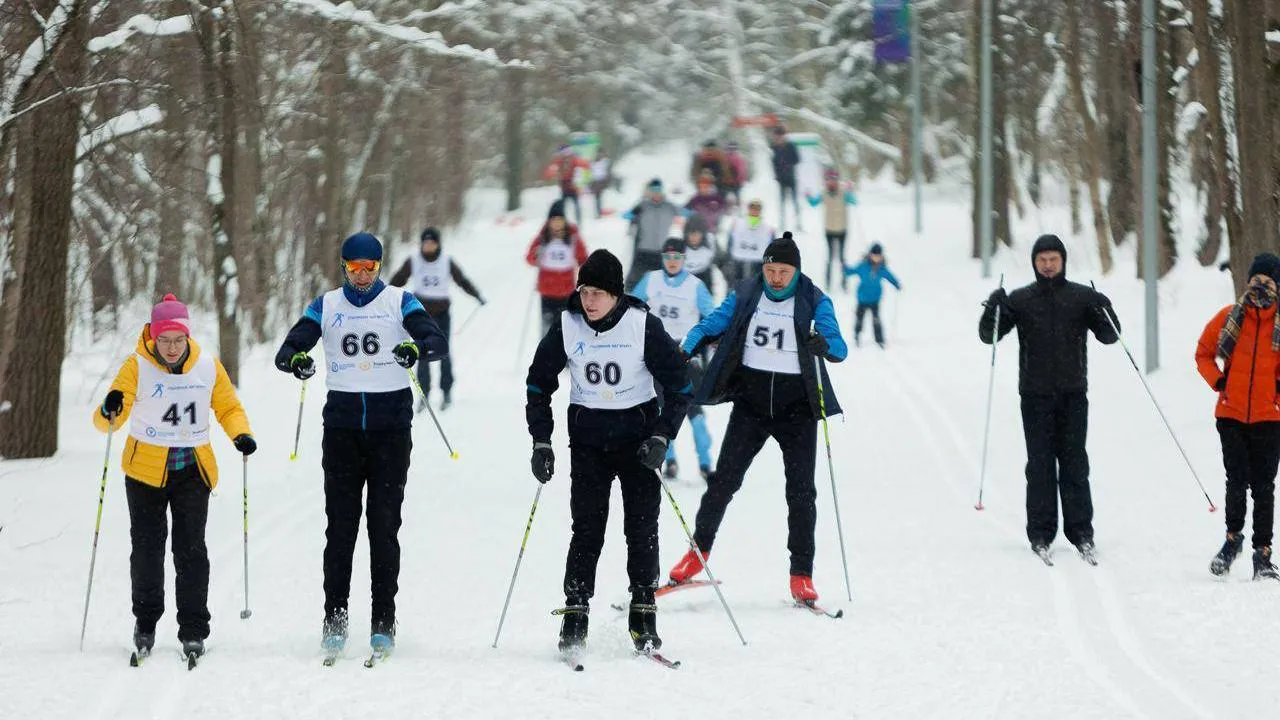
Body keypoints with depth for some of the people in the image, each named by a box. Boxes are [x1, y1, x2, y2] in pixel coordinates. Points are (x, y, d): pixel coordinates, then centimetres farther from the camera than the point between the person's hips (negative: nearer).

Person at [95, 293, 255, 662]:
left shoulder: (208, 367, -3)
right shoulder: (137, 367, -10)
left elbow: (228, 407, 10)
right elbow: (108, 420, -14)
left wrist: (242, 434, -10)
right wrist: (110, 412, -37)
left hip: (194, 469, 1)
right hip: (146, 468, -1)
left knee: (191, 549, -4)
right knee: (147, 548, 3)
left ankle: (193, 631, 1)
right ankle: (145, 622, 21)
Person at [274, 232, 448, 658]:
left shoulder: (399, 302, 4)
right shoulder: (326, 306, 10)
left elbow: (438, 342, -9)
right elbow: (287, 349, 1)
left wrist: (417, 349, -32)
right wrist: (295, 359, -24)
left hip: (391, 426, -1)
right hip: (343, 426, 1)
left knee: (384, 525, -1)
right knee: (340, 525, -1)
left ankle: (383, 623, 3)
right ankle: (334, 621, 2)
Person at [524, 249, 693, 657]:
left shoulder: (642, 325, -11)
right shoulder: (566, 327, -6)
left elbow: (678, 384, -4)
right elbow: (539, 384, 6)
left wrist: (662, 436, -12)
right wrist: (541, 441, 0)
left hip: (637, 435, -1)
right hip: (588, 437, 1)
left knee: (642, 527, -1)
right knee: (587, 528, -5)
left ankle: (643, 615, 7)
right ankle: (575, 616, -4)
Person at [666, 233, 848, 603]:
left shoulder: (814, 301, -3)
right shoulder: (745, 295, 2)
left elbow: (838, 348, -11)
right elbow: (711, 324, 2)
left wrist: (824, 344, -35)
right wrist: (685, 350, -17)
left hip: (797, 406, -1)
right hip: (751, 401, 1)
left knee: (801, 490, -2)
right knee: (724, 479, 1)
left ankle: (801, 576, 3)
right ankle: (699, 550, 18)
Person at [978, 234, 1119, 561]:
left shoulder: (1082, 297, 6)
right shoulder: (1020, 300, 6)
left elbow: (1109, 335, 5)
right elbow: (989, 335, 3)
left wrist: (1103, 311, -15)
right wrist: (993, 310, -16)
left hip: (1073, 393, 0)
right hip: (1036, 395, 0)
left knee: (1074, 462, 1)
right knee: (1040, 464, -1)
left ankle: (1081, 531, 6)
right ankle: (1041, 532, 2)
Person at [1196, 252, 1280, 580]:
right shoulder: (1228, 318, 2)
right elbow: (1203, 354, 14)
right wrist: (1218, 381, 0)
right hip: (1231, 414, 1)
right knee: (1237, 481, -5)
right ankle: (1233, 537, 18)